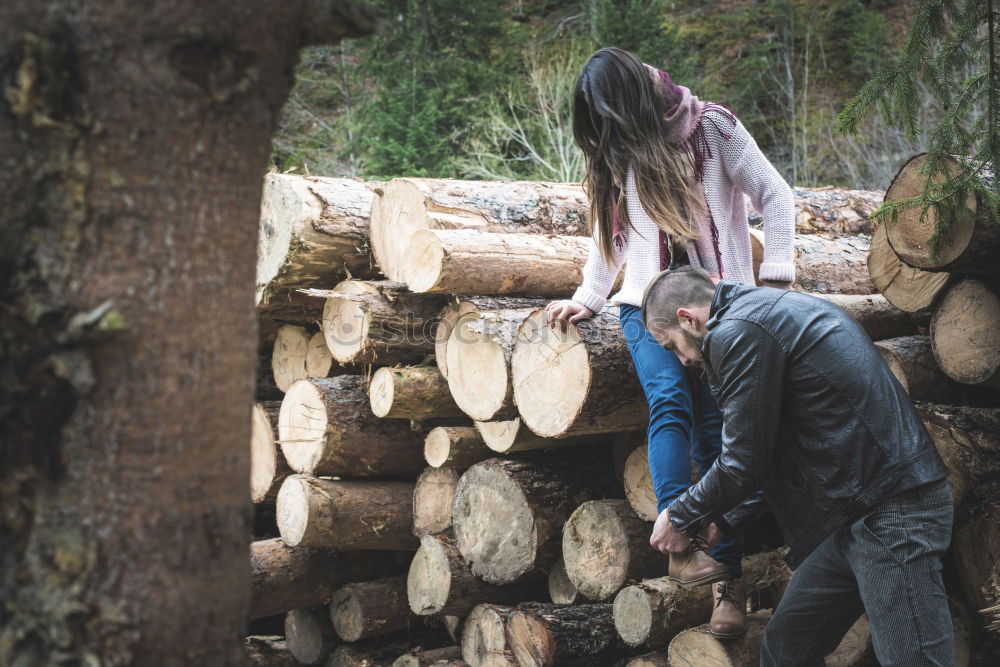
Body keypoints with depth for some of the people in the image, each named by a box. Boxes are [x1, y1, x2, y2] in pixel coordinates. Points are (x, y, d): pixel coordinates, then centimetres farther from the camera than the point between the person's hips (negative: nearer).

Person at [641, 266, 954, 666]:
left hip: (890, 512, -11)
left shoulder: (738, 332, -13)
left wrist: (680, 519, 4)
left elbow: (744, 464, -12)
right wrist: (721, 521, 24)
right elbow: (770, 451, 25)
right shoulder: (765, 311, 19)